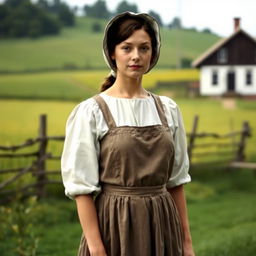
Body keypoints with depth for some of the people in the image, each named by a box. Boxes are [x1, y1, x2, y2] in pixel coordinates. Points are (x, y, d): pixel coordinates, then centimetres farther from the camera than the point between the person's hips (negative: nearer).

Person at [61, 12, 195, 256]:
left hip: (162, 225, 4)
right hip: (116, 226, -4)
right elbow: (82, 188, -10)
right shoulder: (91, 112, -8)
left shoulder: (168, 109, 4)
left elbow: (176, 180, 9)